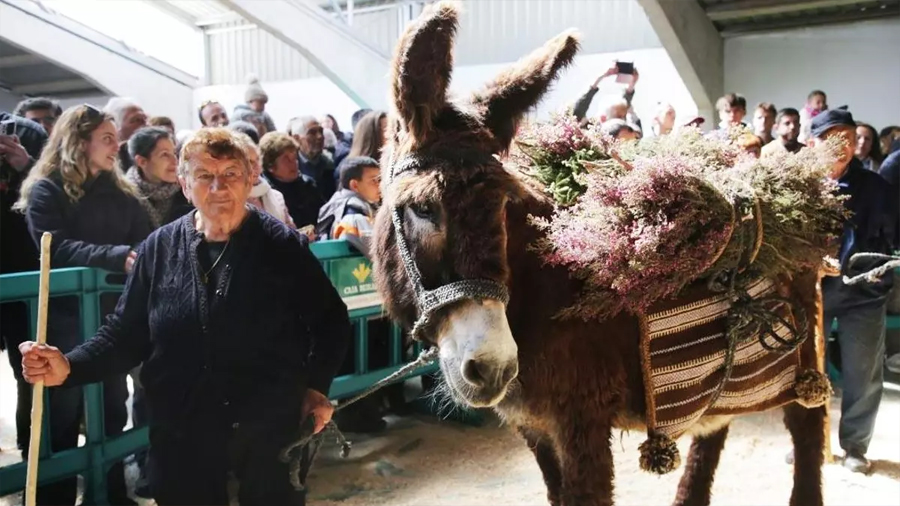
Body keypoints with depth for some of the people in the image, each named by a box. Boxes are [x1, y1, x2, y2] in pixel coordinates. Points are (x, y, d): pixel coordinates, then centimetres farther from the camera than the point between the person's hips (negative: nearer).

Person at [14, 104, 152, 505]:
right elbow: (57, 249, -19)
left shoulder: (120, 192, 12)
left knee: (112, 410, 15)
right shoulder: (45, 190, -5)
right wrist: (117, 257, -31)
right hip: (66, 320, -5)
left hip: (113, 316, 5)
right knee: (63, 416, 6)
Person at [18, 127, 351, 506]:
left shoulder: (284, 246, -6)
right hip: (182, 435, 2)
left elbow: (331, 321, 2)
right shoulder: (159, 248, 0)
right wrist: (70, 367, -12)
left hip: (272, 430, -1)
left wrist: (316, 386, -5)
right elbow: (127, 333, 3)